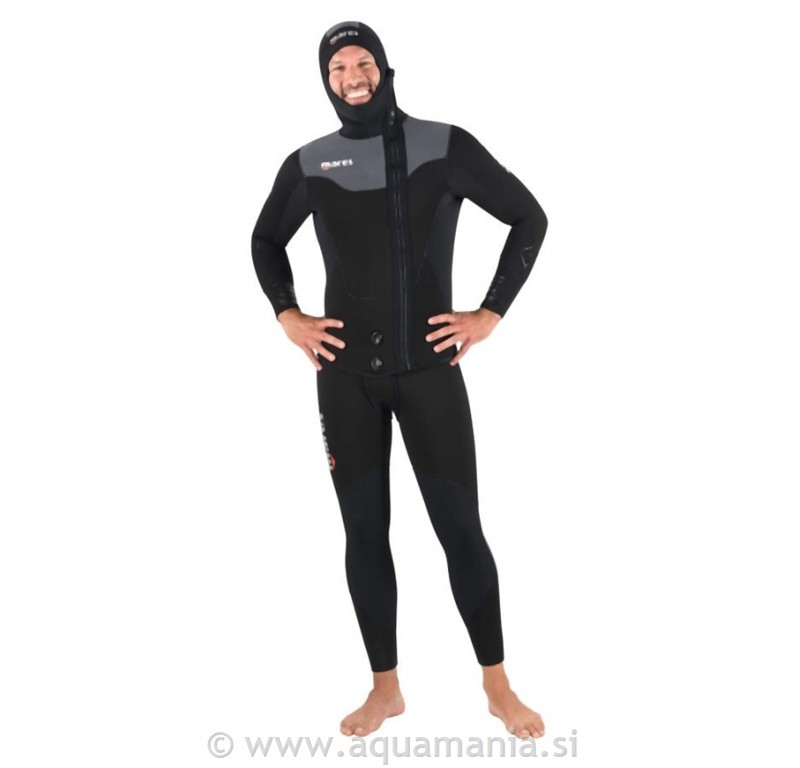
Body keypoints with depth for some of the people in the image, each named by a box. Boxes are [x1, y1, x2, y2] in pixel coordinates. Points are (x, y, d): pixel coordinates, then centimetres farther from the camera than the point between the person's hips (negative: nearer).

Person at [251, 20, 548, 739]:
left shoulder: (444, 146, -1)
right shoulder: (309, 163, 6)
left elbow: (529, 219, 4)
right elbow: (266, 239, 22)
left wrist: (490, 313, -2)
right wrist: (287, 315, 8)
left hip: (429, 367, -2)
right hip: (346, 374, 2)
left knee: (460, 527, 0)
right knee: (364, 531, 6)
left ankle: (499, 687, 16)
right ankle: (386, 689, 20)